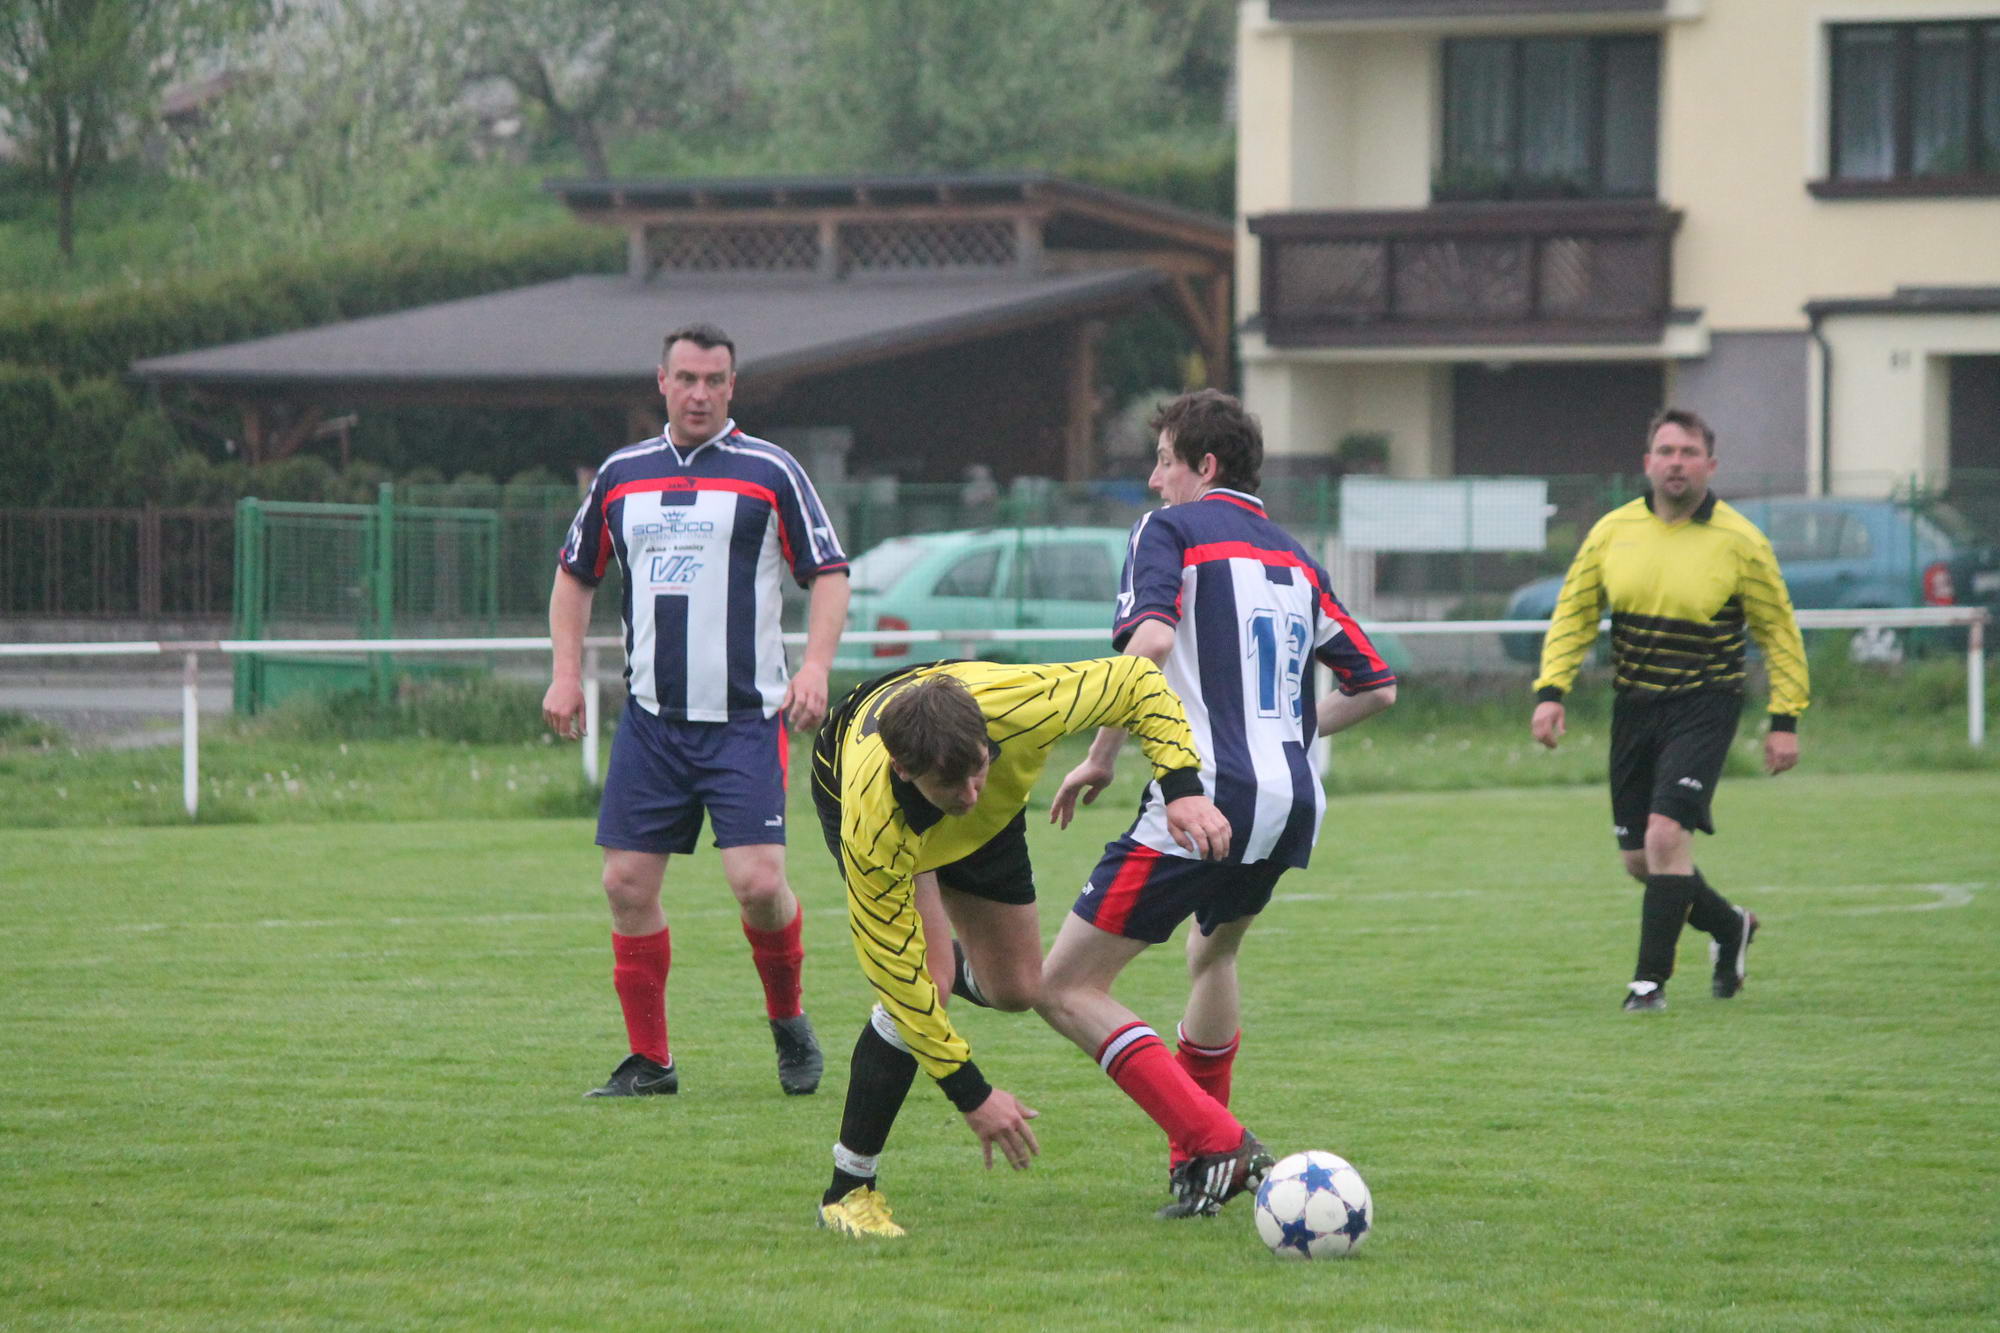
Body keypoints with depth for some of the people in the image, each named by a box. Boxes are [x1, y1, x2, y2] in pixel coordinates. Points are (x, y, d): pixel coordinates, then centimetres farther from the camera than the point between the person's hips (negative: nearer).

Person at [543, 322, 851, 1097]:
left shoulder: (768, 472, 0)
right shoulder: (621, 475, 11)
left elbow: (829, 572, 0)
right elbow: (576, 572, 23)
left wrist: (815, 667, -14)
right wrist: (566, 673, 12)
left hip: (745, 719, -4)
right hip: (650, 718, 4)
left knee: (757, 881, -14)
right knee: (627, 883, -1)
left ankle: (789, 1023, 12)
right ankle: (649, 1060, 10)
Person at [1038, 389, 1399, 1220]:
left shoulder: (1170, 530, 1)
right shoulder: (1294, 558, 21)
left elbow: (1151, 637, -19)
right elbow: (1376, 687, 24)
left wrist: (1101, 758, -12)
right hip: (1294, 802, 8)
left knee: (1066, 988, -4)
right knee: (1215, 949, 35)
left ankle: (1211, 1143, -15)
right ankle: (1202, 1153, 33)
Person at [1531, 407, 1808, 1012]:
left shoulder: (1739, 542, -6)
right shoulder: (1613, 531, 2)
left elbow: (1779, 632, 2)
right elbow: (1573, 615, 9)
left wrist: (1785, 720, -2)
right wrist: (1550, 691, -2)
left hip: (1704, 706, -4)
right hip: (1633, 708, 4)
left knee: (1666, 833, -19)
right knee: (1638, 857, 8)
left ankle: (1651, 979, -9)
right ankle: (1730, 927, 34)